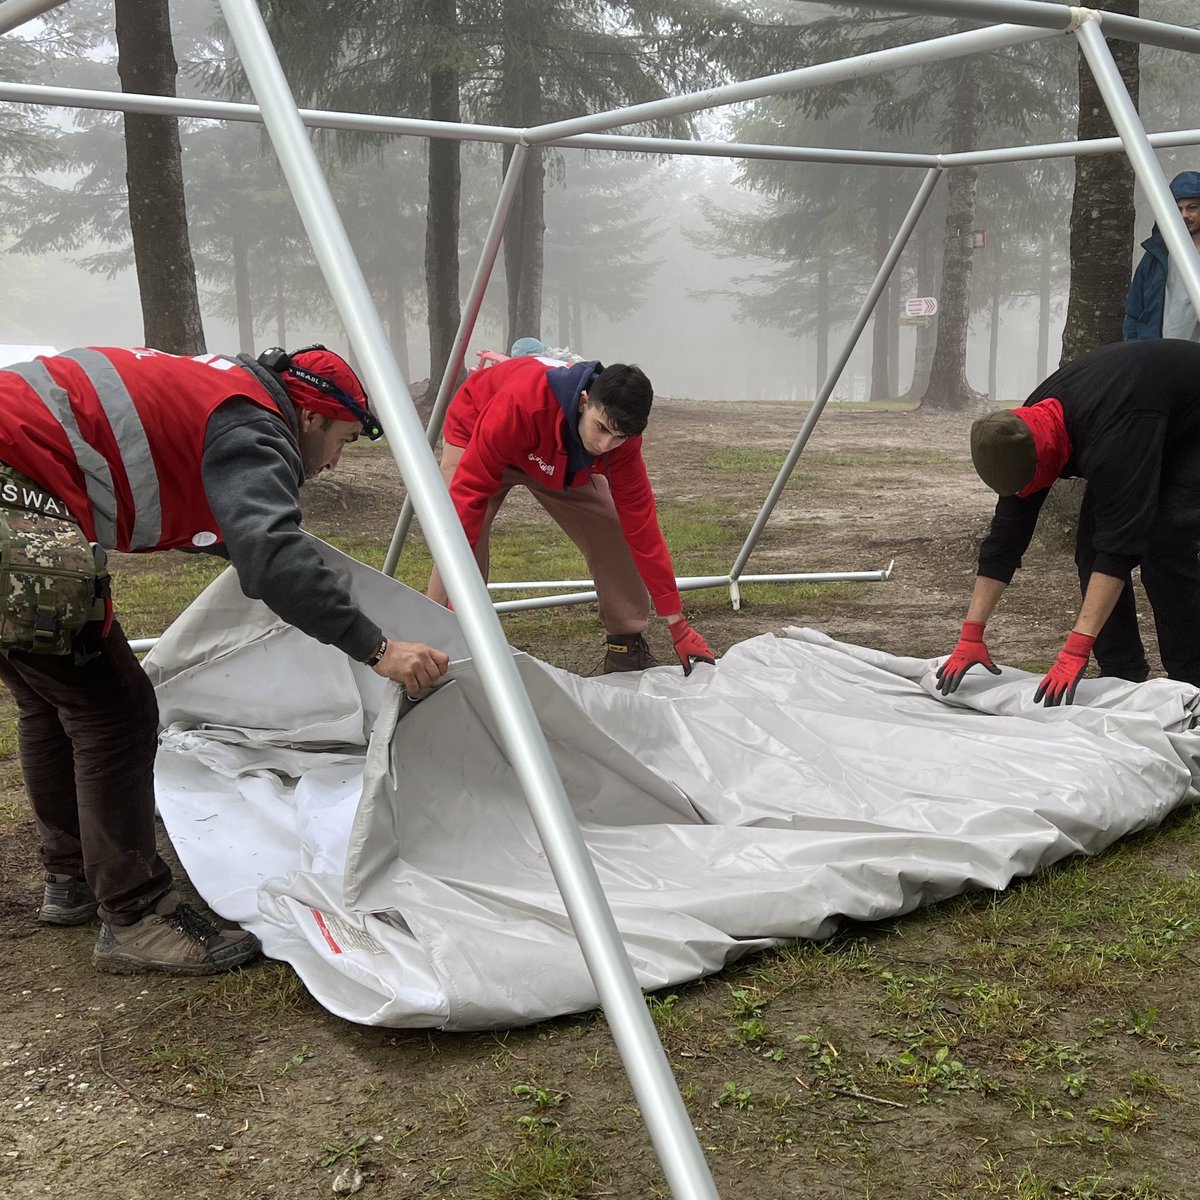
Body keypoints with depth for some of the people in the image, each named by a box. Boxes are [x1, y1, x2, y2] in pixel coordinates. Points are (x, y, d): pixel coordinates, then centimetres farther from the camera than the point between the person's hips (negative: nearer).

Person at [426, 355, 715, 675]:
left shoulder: (620, 436, -29)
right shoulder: (521, 402, -45)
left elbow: (640, 524, -24)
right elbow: (469, 491, -40)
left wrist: (678, 624, -23)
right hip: (474, 434, -4)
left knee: (613, 533, -8)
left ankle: (627, 644, 8)